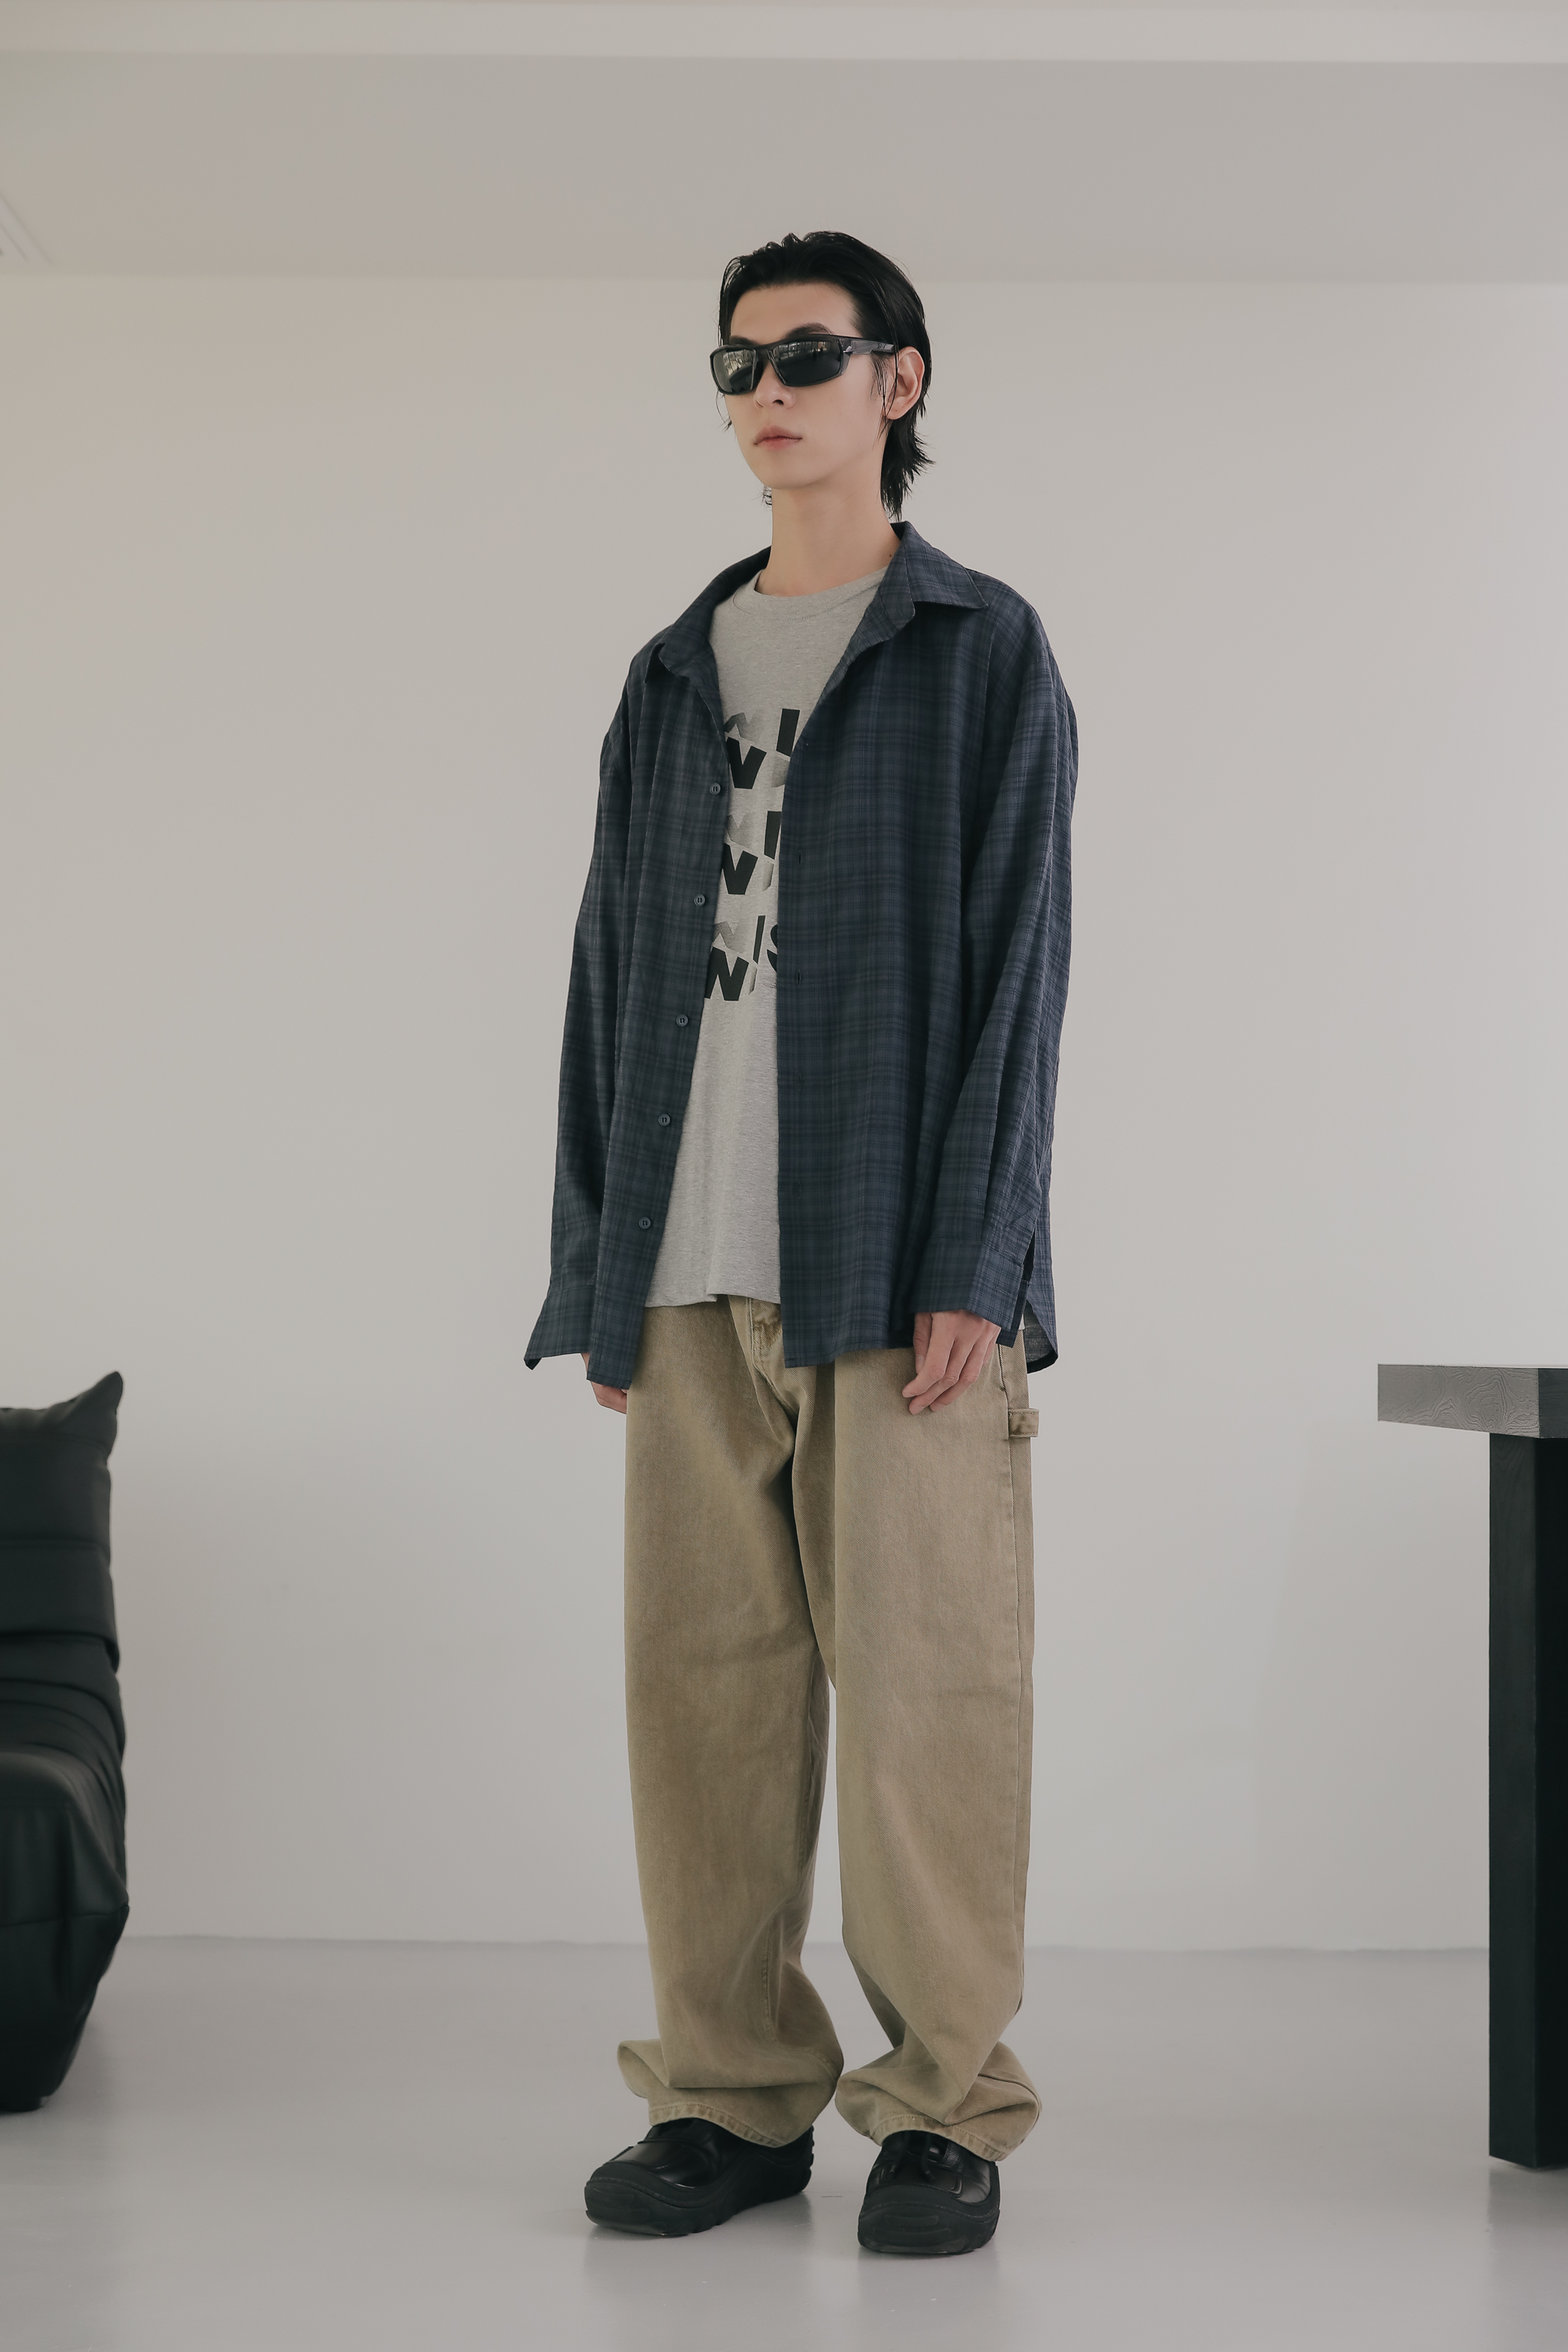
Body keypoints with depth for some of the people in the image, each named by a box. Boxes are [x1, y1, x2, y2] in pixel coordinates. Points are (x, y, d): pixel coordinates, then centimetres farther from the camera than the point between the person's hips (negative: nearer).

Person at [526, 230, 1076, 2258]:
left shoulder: (983, 655, 4)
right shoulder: (673, 678, 18)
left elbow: (1014, 968, -3)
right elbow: (613, 981, 16)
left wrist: (967, 1269, -12)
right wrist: (597, 1273, 10)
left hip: (904, 1272, -4)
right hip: (695, 1272, 4)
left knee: (924, 1682, -3)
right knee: (702, 1684, 4)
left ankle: (946, 2108, 9)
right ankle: (734, 2095, 15)